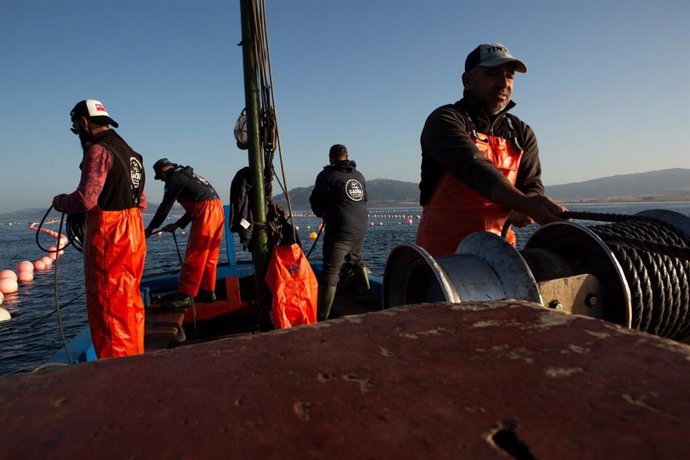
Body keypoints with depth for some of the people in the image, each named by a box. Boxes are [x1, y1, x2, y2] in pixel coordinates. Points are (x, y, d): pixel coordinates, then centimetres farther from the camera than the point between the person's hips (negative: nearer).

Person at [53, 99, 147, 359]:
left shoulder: (99, 150, -11)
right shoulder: (128, 151, 16)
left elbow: (85, 199, -18)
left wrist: (59, 201, 0)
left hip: (108, 236, -9)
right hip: (133, 232, 9)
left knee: (107, 305, -1)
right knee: (130, 301, 16)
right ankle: (134, 358, 27)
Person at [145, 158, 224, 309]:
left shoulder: (175, 179, -2)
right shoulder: (188, 176, 27)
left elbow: (165, 206, 0)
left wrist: (150, 228, 11)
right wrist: (177, 225, 28)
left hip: (206, 213, -9)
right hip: (217, 209, 10)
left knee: (194, 257, -7)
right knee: (209, 256, 14)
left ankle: (185, 296, -4)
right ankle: (208, 291, 20)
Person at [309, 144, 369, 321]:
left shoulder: (328, 174, -6)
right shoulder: (359, 175, 11)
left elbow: (315, 201, -1)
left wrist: (322, 214, 19)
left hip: (339, 232, -6)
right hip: (360, 229, 6)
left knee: (330, 272, -6)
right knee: (356, 259, 30)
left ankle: (322, 316, -7)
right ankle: (368, 294, 44)